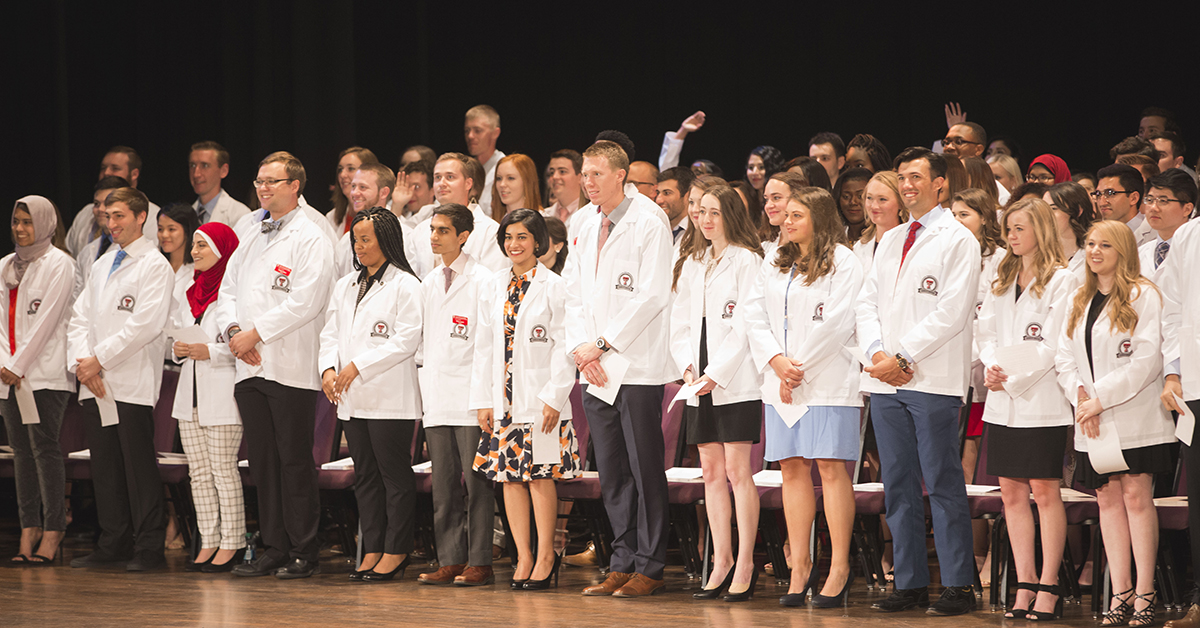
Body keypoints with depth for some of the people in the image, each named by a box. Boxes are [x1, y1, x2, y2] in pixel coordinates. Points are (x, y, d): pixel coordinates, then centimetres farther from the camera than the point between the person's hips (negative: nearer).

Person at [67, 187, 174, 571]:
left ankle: (149, 549, -3)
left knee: (139, 467, -6)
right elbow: (80, 318, 15)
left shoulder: (154, 265, -4)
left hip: (133, 384, -7)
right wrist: (82, 363, -3)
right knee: (104, 466, 8)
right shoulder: (102, 265, 19)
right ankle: (113, 545, 14)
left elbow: (146, 324, -14)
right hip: (95, 384, 7)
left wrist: (99, 359, -13)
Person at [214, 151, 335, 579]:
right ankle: (274, 549, 13)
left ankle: (303, 554, 0)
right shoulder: (251, 239, 19)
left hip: (291, 367, -7)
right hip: (251, 367, 7)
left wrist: (256, 333, -15)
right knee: (263, 463, 8)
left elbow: (305, 301, -15)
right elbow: (228, 290, 17)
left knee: (295, 462, -4)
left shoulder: (309, 238, -5)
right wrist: (232, 330, -3)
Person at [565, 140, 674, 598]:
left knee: (645, 470, -3)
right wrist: (581, 348, -1)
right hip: (595, 369, 7)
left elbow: (651, 295, -14)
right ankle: (622, 564, 14)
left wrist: (603, 344, -13)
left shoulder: (649, 223, -8)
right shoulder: (588, 227, 15)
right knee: (612, 474, 9)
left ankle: (649, 568, 1)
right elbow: (574, 294, 15)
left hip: (637, 366, -7)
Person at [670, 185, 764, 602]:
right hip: (701, 384, 7)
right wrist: (686, 365, 0)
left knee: (738, 471, -7)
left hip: (737, 381, -7)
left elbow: (746, 324, -11)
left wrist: (717, 374, -15)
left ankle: (745, 564, -4)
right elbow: (680, 321, 17)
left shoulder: (746, 260, -5)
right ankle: (721, 563, 10)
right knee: (712, 472, 7)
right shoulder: (693, 265, 17)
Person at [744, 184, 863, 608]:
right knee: (793, 467, 4)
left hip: (827, 379, -6)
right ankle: (800, 564, 8)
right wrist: (776, 360, -5)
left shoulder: (841, 262, -3)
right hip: (781, 382, 6)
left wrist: (799, 367, -10)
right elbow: (755, 316, 11)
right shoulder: (774, 266, 17)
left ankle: (839, 568, -7)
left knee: (831, 466, -8)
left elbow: (836, 322, -11)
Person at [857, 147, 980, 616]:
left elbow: (952, 312, -11)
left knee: (942, 485, -5)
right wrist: (877, 353, -4)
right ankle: (910, 583, 11)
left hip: (934, 380, -6)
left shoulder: (957, 240, -2)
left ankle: (958, 586, -3)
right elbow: (868, 302, 14)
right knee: (898, 487, 7)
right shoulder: (890, 241, 18)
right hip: (886, 382, 6)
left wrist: (904, 356, -14)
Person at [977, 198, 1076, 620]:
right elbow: (985, 331, 13)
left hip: (1041, 400, -6)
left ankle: (1048, 587, -1)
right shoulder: (1001, 282, 17)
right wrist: (991, 367, -6)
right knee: (1012, 493, 5)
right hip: (1003, 402, 6)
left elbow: (1053, 345, -11)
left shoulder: (1061, 281, -5)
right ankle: (1025, 585, 9)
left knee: (1044, 491, -4)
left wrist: (1012, 379, -13)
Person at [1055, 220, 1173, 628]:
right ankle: (1120, 595, 6)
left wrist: (1101, 398, -14)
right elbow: (1064, 357, 13)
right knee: (1108, 500, 4)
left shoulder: (1143, 296, -5)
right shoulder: (1079, 301, 16)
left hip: (1135, 419, -6)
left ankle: (1144, 594, -3)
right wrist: (1080, 396, -6)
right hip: (1092, 422, 6)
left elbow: (1147, 358, -13)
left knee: (1136, 497, -7)